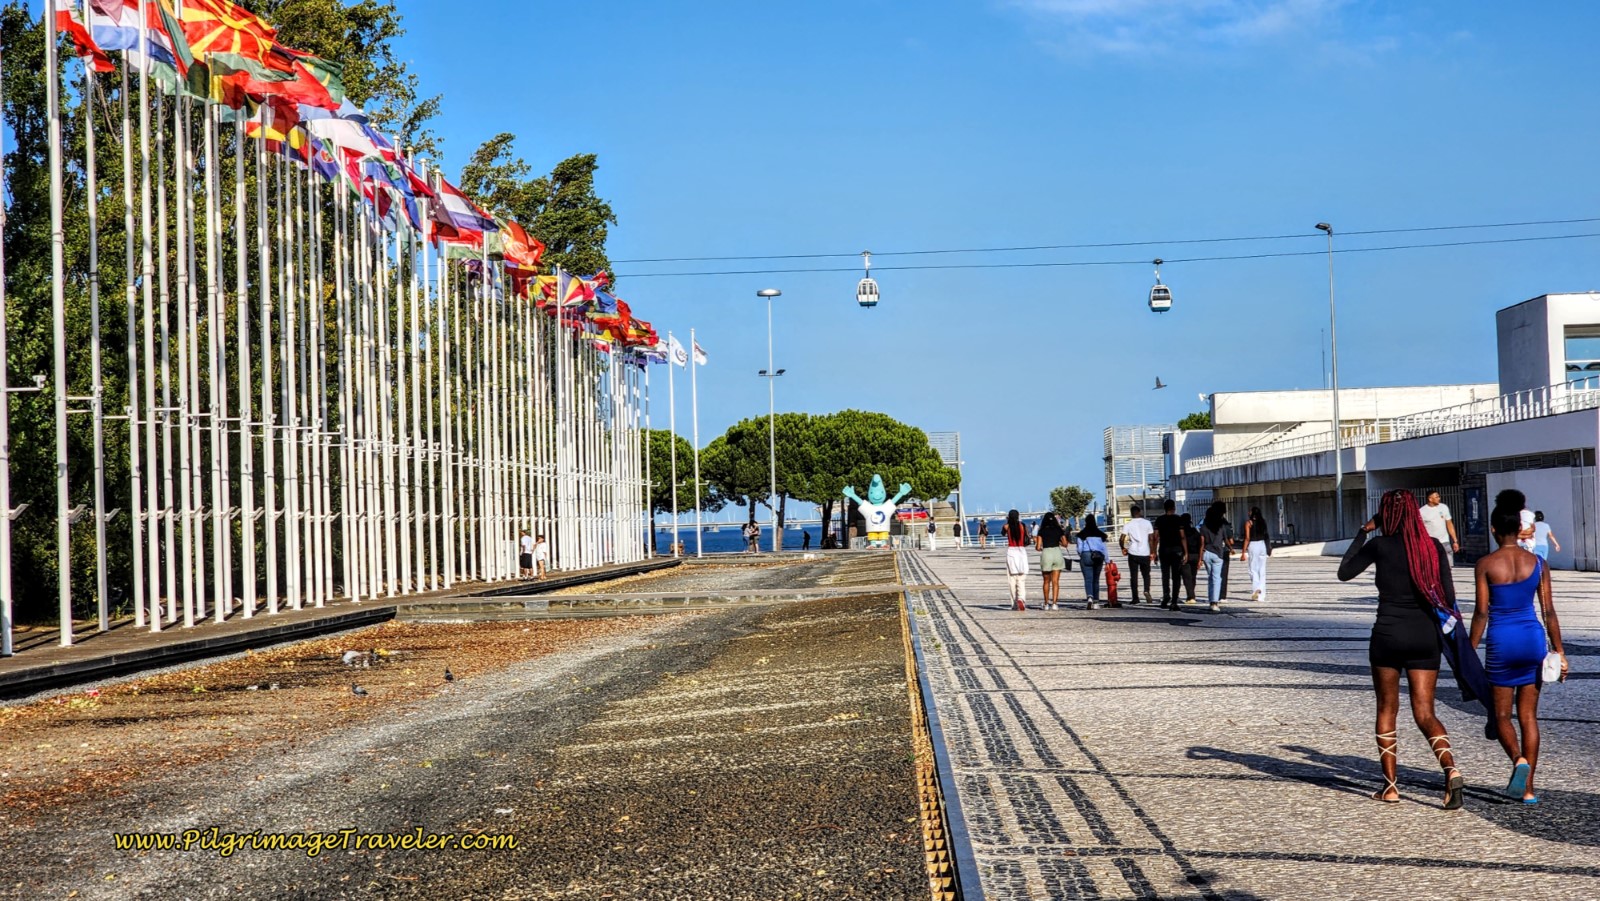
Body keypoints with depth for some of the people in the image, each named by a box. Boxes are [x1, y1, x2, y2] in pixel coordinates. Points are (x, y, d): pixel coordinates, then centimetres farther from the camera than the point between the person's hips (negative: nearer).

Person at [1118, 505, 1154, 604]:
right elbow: (1151, 539, 0)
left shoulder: (1128, 525, -1)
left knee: (1134, 576, 6)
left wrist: (1123, 549, 9)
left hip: (1133, 554, -1)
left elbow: (1122, 539, -8)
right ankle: (1146, 590, -11)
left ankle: (1135, 598, 2)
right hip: (1145, 553, 1)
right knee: (1146, 574, 14)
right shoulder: (1147, 523, 2)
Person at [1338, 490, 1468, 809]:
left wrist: (1363, 532, 9)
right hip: (1426, 636, 3)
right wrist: (1451, 638, 13)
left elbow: (1344, 573, 7)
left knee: (1387, 710, 11)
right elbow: (1448, 597, 2)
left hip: (1388, 635, -3)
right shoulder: (1434, 548, 3)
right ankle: (1451, 770, -18)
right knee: (1424, 712, 6)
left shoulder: (1380, 546, -6)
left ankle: (1390, 786, 11)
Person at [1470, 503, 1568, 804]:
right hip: (1533, 640, 3)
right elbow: (1548, 611, 2)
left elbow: (1481, 612, -9)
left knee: (1502, 715, 11)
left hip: (1501, 642, -3)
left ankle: (1519, 760, -19)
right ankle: (1528, 788, 9)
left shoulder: (1485, 564, -7)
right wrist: (1559, 651, 9)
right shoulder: (1537, 563, 2)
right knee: (1528, 716, 11)